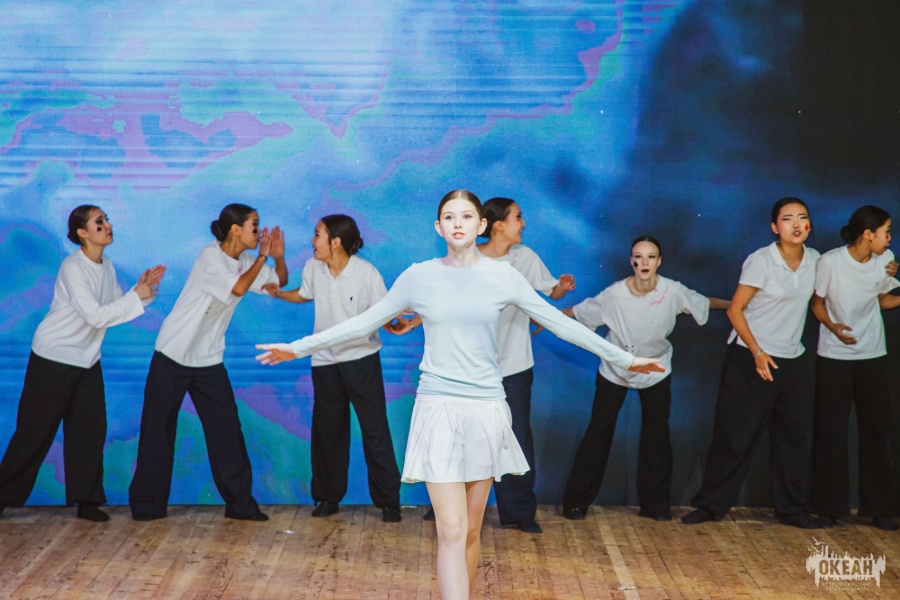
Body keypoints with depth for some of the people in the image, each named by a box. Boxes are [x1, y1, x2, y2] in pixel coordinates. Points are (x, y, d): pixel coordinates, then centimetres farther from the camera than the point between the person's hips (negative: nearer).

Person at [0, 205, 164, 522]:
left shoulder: (106, 266, 5)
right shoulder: (72, 267, -19)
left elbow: (117, 307, 3)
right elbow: (96, 317, -25)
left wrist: (142, 288, -10)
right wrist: (137, 296, -21)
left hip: (87, 361, 7)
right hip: (53, 359, -7)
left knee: (90, 429, 3)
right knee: (35, 431, -1)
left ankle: (86, 500, 10)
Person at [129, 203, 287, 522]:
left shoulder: (245, 262, 6)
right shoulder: (211, 256, -16)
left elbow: (279, 281, 11)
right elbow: (238, 288, -27)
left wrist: (278, 256, -7)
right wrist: (262, 257, -19)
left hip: (209, 360, 6)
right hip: (173, 355, -6)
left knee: (227, 429, 2)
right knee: (158, 430, 2)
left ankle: (239, 502, 7)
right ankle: (147, 504, 11)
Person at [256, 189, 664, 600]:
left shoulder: (503, 276, 3)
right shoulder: (419, 277, 1)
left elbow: (560, 324, 8)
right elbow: (362, 323, 7)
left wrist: (624, 359, 9)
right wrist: (299, 348, 6)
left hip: (486, 411, 2)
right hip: (438, 410, -2)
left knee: (471, 530, 9)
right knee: (451, 532, -9)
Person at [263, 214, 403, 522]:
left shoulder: (366, 272, -17)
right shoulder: (313, 268, -4)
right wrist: (279, 293, 3)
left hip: (361, 358, -4)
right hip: (325, 361, 4)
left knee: (375, 430, -3)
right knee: (326, 431, 12)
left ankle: (388, 500, 5)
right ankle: (328, 497, 26)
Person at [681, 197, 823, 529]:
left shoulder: (814, 260, 4)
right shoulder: (761, 261, -12)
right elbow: (735, 310, -10)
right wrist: (757, 352, -19)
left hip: (793, 362, 5)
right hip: (750, 359, -5)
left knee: (796, 437, 8)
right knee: (735, 436, -1)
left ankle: (792, 509, 19)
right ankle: (711, 504, 10)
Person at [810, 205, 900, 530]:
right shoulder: (830, 262, -14)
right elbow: (817, 302, -3)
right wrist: (833, 326, -21)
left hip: (872, 357, 3)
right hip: (834, 357, -3)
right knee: (830, 432, 1)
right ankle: (829, 507, 12)